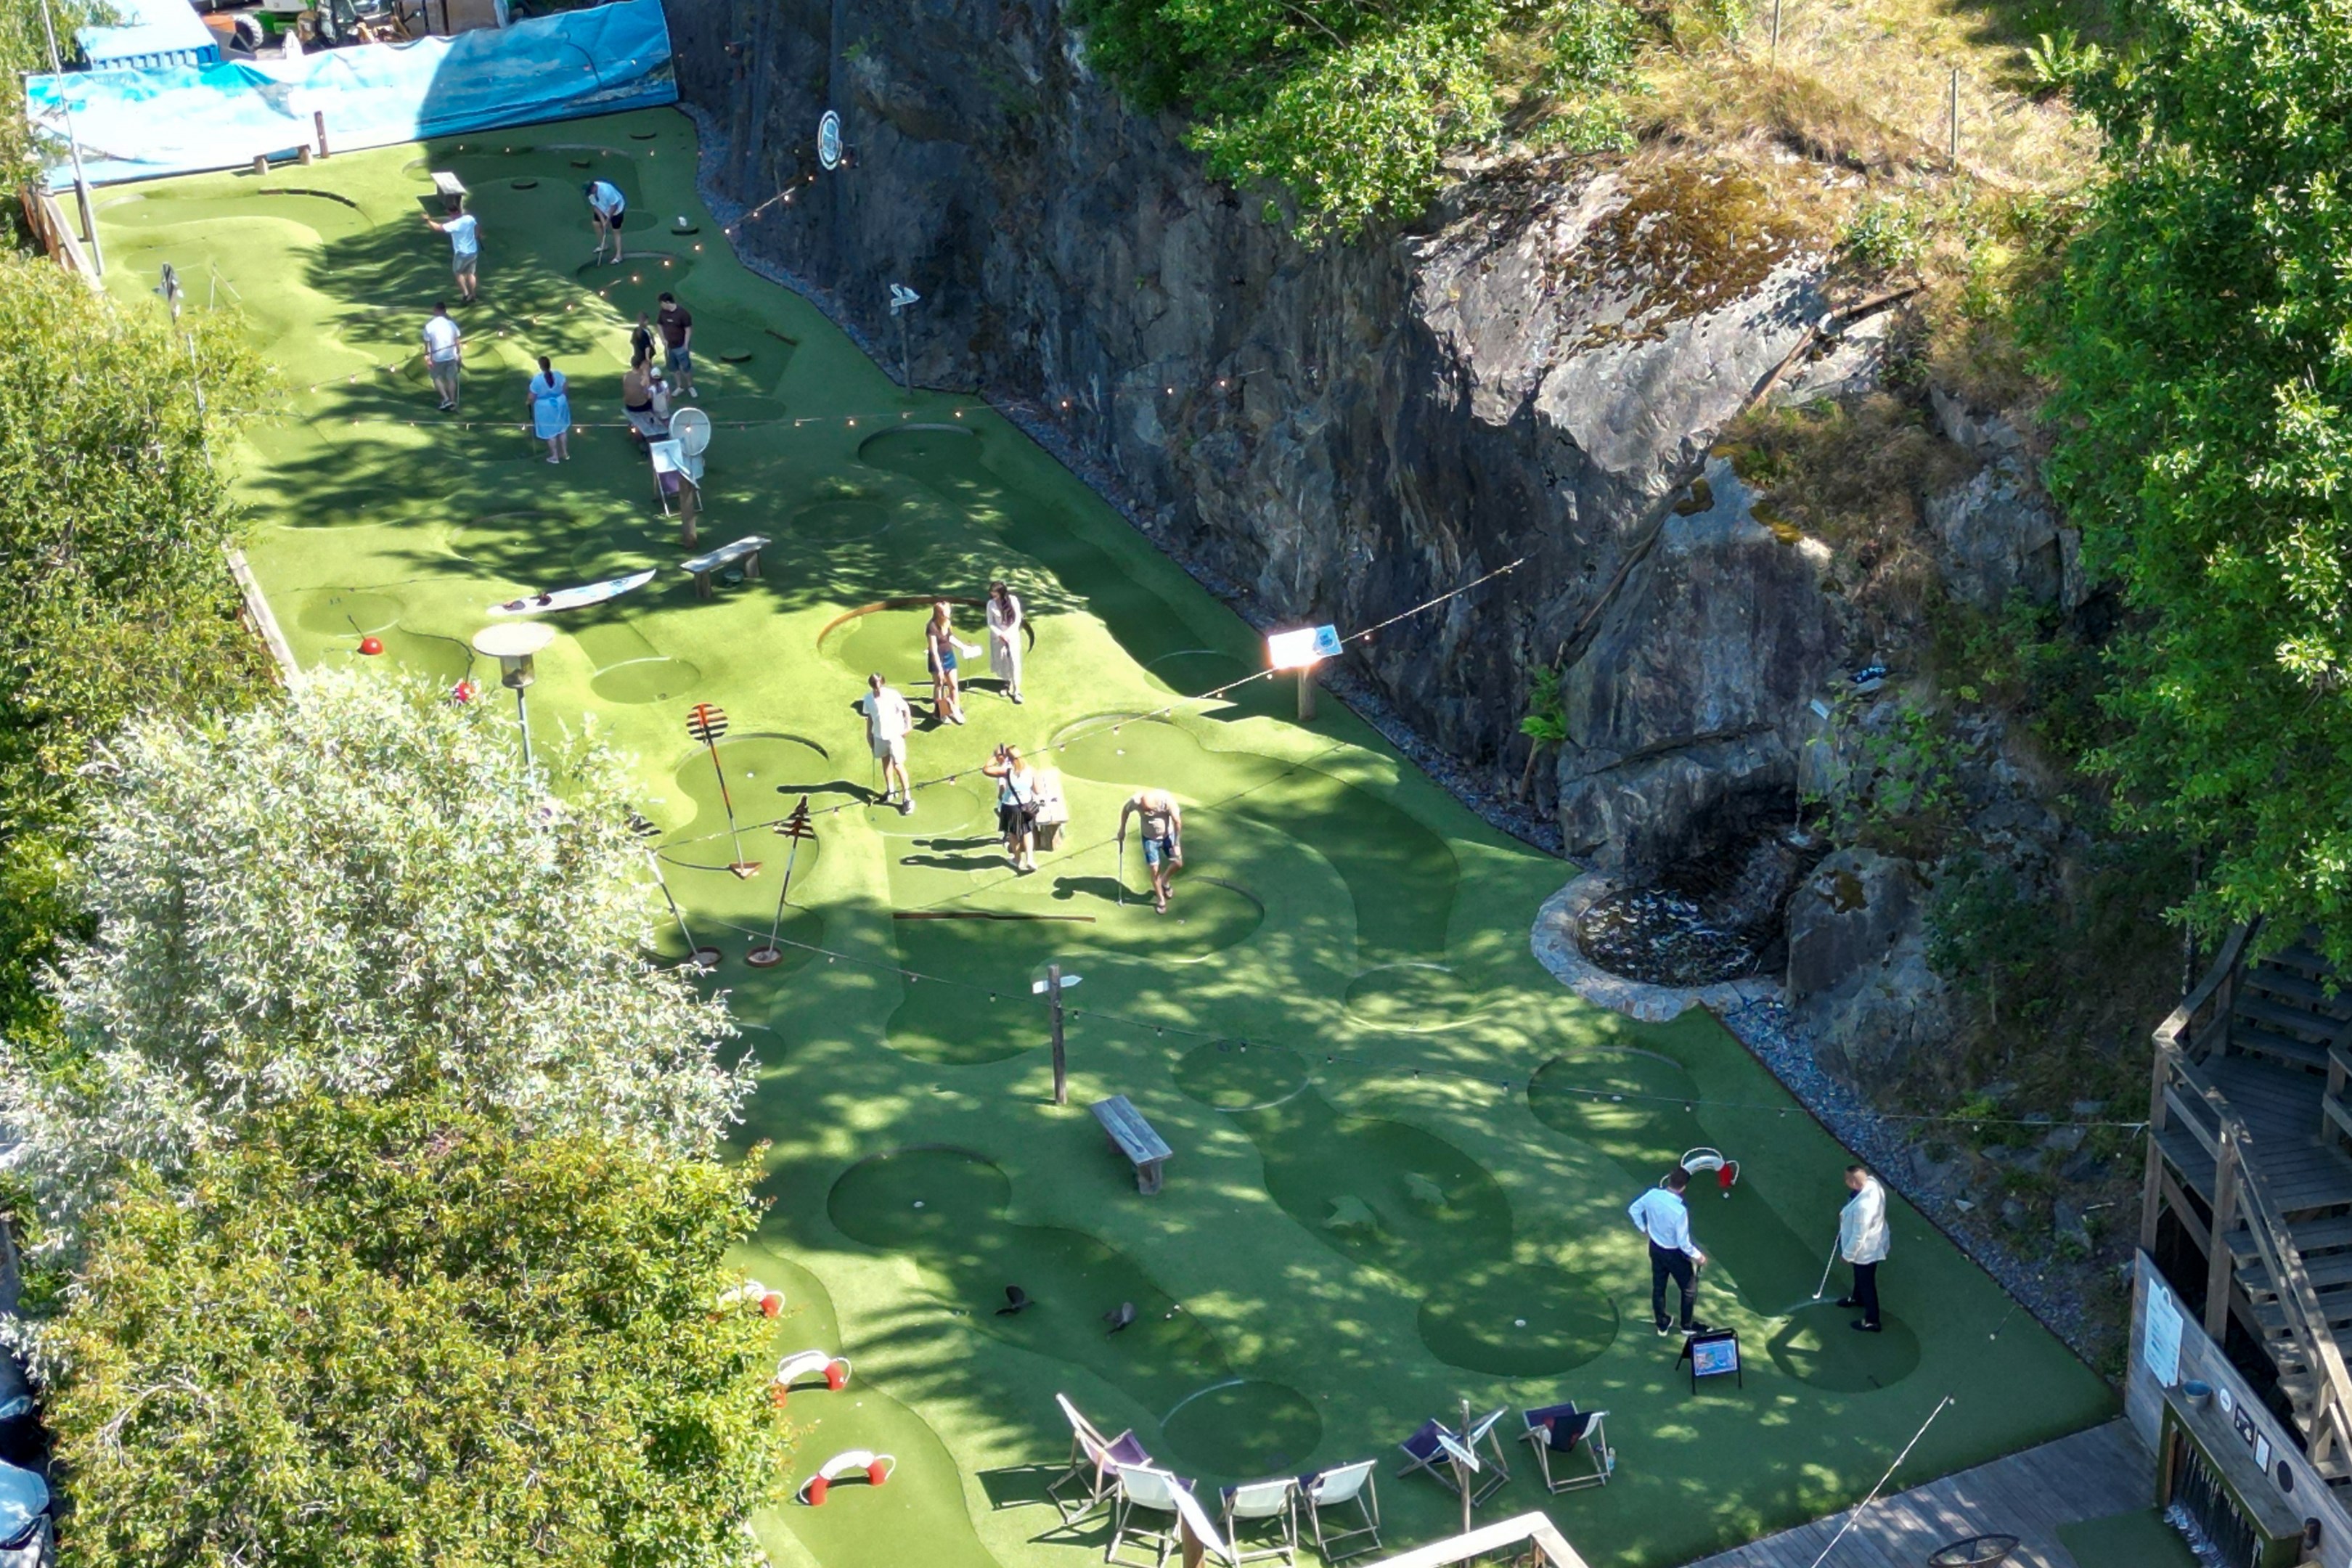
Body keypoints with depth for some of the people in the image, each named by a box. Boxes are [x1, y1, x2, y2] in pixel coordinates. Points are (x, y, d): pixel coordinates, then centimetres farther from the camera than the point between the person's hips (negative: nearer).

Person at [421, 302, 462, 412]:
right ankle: (452, 404, 16)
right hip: (451, 356, 2)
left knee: (437, 378, 17)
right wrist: (459, 354, 10)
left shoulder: (429, 326, -10)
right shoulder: (451, 324, -4)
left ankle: (446, 399, 2)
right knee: (451, 379, 13)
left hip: (437, 357, -2)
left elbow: (427, 344, -8)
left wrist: (427, 357, -1)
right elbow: (458, 341, 0)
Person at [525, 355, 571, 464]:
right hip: (560, 404, 4)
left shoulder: (537, 379, -24)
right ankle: (565, 453, 34)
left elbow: (532, 396, -16)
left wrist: (530, 402, 6)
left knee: (550, 432, 12)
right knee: (562, 429, 22)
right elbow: (565, 388, -2)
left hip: (545, 407, -4)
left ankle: (555, 456, 23)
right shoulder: (558, 374, -14)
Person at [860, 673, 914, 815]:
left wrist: (908, 725, -20)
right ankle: (890, 790, 38)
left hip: (895, 734, -5)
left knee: (898, 765, -6)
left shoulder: (893, 695, -19)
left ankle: (907, 797, 2)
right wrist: (869, 734, 10)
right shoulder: (869, 698, -7)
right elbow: (869, 717, 6)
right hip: (879, 735, 5)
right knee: (885, 762, 19)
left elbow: (906, 710, -11)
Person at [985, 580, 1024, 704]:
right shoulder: (991, 604, -10)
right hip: (998, 636, 2)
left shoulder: (1013, 601, -13)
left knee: (1014, 662, -7)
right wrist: (1000, 635, -16)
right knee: (1001, 662, 6)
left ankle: (1016, 690, -5)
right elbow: (990, 623, -4)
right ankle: (1007, 683, 30)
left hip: (1012, 635, -2)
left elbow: (1018, 619, -8)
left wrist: (1008, 634, -14)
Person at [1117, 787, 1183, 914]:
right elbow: (1125, 810, -7)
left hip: (1168, 834, 0)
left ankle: (1164, 881, 33)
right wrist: (1122, 830, 3)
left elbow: (1177, 821, -22)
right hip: (1150, 837, 0)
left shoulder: (1166, 800, -35)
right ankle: (1160, 899, 23)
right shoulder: (1135, 801, -32)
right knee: (1154, 869, 1)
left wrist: (1177, 844, -19)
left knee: (1178, 862, 1)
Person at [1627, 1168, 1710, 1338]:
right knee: (1689, 1289, 20)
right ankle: (1688, 1325, 37)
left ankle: (1662, 1324, 41)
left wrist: (1643, 1228, 14)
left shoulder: (1653, 1195, -20)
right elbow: (1683, 1243, -28)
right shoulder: (1680, 1210, -37)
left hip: (1655, 1248, 6)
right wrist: (1697, 1256, -10)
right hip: (1674, 1254, -6)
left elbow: (1634, 1209, -2)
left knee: (1658, 1287, 24)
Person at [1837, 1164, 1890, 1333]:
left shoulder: (1862, 1207, -44)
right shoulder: (1871, 1182, -18)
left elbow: (1859, 1236, -30)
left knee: (1867, 1282, 16)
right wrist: (1846, 1214, 16)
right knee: (1860, 1275, 34)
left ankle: (1872, 1321, 38)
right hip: (1872, 1241, 8)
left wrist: (1847, 1254, -14)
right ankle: (1858, 1298, 62)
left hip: (1866, 1249, -8)